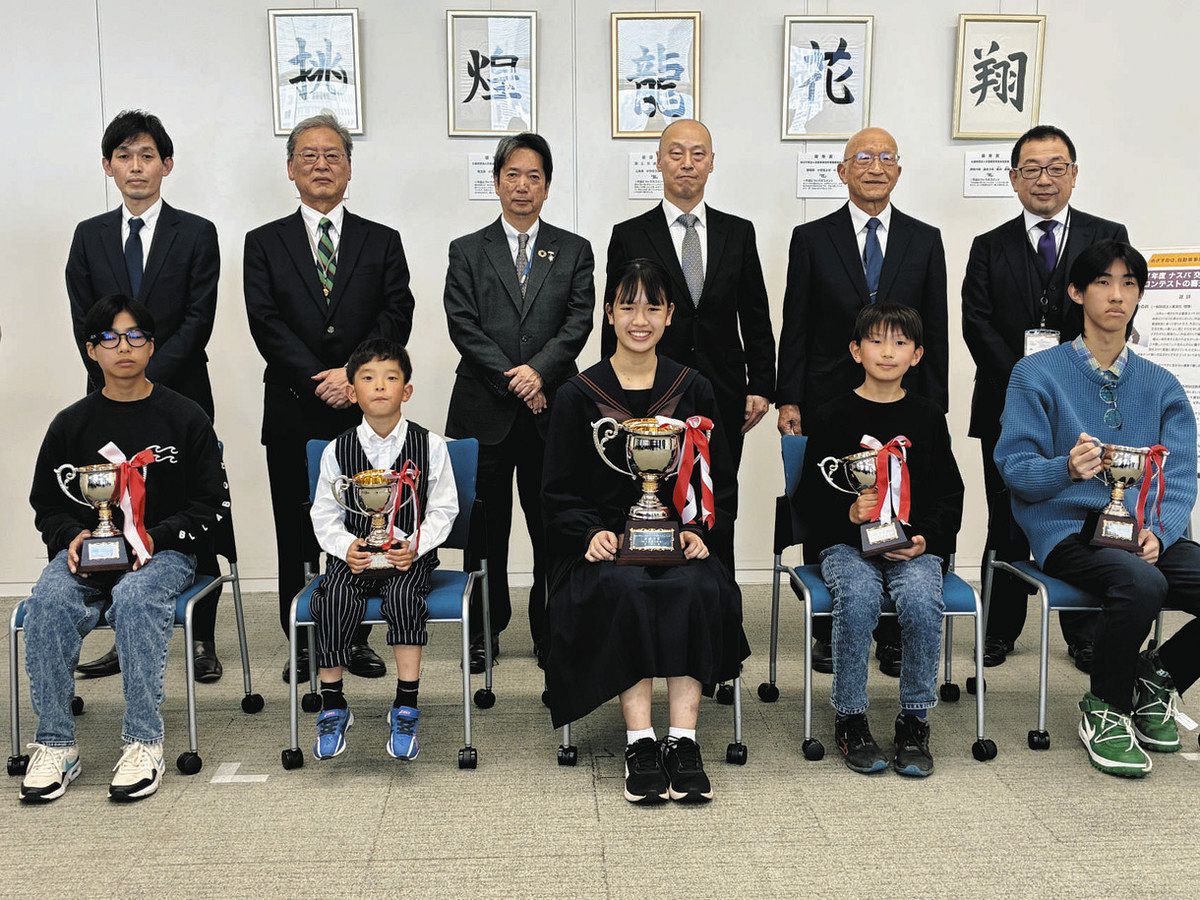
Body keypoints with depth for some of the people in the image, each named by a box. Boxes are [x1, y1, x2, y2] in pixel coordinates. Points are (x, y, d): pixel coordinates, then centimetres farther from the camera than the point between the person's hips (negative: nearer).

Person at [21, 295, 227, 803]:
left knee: (136, 597, -36)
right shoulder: (71, 424, 11)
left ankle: (143, 744, -29)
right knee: (49, 601, -30)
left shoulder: (186, 418, 5)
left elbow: (211, 505, 4)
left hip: (164, 552, -2)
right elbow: (46, 504, 16)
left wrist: (156, 537, -11)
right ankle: (55, 746, -21)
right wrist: (72, 536, -6)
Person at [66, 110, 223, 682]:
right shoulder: (90, 236, 11)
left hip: (181, 397, -3)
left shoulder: (196, 234, 2)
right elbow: (84, 324, 6)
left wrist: (147, 378, -13)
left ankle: (203, 639, 8)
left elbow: (198, 321, -6)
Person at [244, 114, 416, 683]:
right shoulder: (264, 243, 8)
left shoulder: (382, 242, 10)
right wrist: (319, 380, -13)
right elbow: (266, 323, -3)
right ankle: (302, 643, 16)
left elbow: (397, 317, -2)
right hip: (293, 412, 0)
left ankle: (356, 638, 17)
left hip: (364, 409, 0)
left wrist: (353, 373, -15)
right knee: (296, 531, 5)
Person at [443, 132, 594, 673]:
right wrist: (512, 381, -11)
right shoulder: (467, 251, 8)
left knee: (552, 527, 4)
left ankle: (550, 630, 16)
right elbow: (462, 325, -2)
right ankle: (485, 630, 19)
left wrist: (540, 370, -16)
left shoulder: (573, 251, 10)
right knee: (486, 528, 7)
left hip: (551, 409, 0)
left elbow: (579, 320, -1)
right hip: (485, 410, 0)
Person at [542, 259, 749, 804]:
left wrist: (698, 530, -7)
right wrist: (592, 532, -15)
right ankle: (640, 743, -29)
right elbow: (558, 494, 5)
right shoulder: (578, 396, 6)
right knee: (627, 592, -34)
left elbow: (721, 483, 12)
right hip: (604, 547, -1)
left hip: (679, 542, 1)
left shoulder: (693, 390, 11)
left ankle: (683, 740, -30)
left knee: (696, 590, -32)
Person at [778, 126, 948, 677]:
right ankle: (829, 634, 17)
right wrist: (787, 400, -4)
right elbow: (795, 327, 2)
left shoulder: (925, 241, 9)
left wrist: (936, 406, 3)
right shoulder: (811, 239, 4)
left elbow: (935, 331, 8)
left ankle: (893, 636, 15)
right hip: (829, 404, -1)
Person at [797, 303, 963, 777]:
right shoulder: (832, 417, 6)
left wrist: (926, 538, -6)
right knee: (859, 597, -33)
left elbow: (949, 495, 13)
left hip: (914, 544, 1)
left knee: (921, 601, -30)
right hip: (846, 543, -1)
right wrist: (847, 514, -16)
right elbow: (808, 498, 5)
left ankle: (914, 721, -13)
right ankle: (850, 719, -15)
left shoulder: (928, 418, 12)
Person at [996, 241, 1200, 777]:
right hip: (1069, 529, -4)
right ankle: (1104, 710, -7)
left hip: (1146, 535, 4)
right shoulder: (1038, 374, 4)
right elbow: (1015, 468, -4)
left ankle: (1156, 678, 9)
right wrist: (1068, 469, -26)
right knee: (1141, 585, -35)